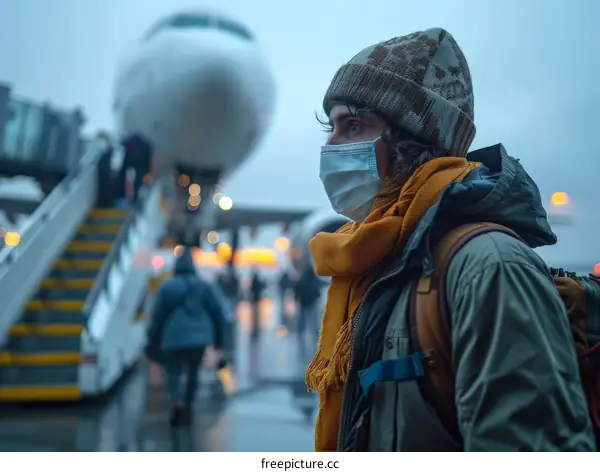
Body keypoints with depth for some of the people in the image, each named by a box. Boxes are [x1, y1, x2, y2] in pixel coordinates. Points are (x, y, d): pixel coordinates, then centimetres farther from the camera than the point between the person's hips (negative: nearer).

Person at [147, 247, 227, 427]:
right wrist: (219, 339, 11)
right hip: (200, 337, 2)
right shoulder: (204, 286, 4)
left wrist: (153, 341, 11)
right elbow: (218, 314, 2)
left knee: (173, 374, 6)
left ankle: (178, 403, -22)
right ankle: (187, 409, 23)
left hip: (175, 338, -2)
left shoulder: (166, 287, 0)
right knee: (193, 372, 20)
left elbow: (157, 316, 1)